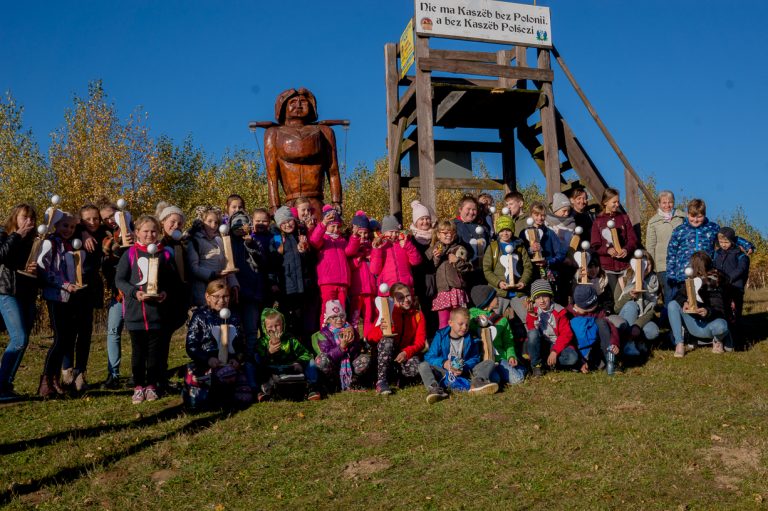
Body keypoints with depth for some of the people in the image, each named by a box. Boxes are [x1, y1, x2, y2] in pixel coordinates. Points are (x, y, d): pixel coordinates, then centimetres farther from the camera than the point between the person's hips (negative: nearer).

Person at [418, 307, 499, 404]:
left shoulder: (471, 339, 4)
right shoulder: (441, 336, -2)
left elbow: (474, 358, 0)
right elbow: (429, 357, -6)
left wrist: (464, 368, -20)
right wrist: (443, 363, -25)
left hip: (465, 372, 2)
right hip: (444, 372, -2)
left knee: (489, 363, -12)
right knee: (423, 365, -24)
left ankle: (477, 383, -43)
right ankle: (434, 389, -51)